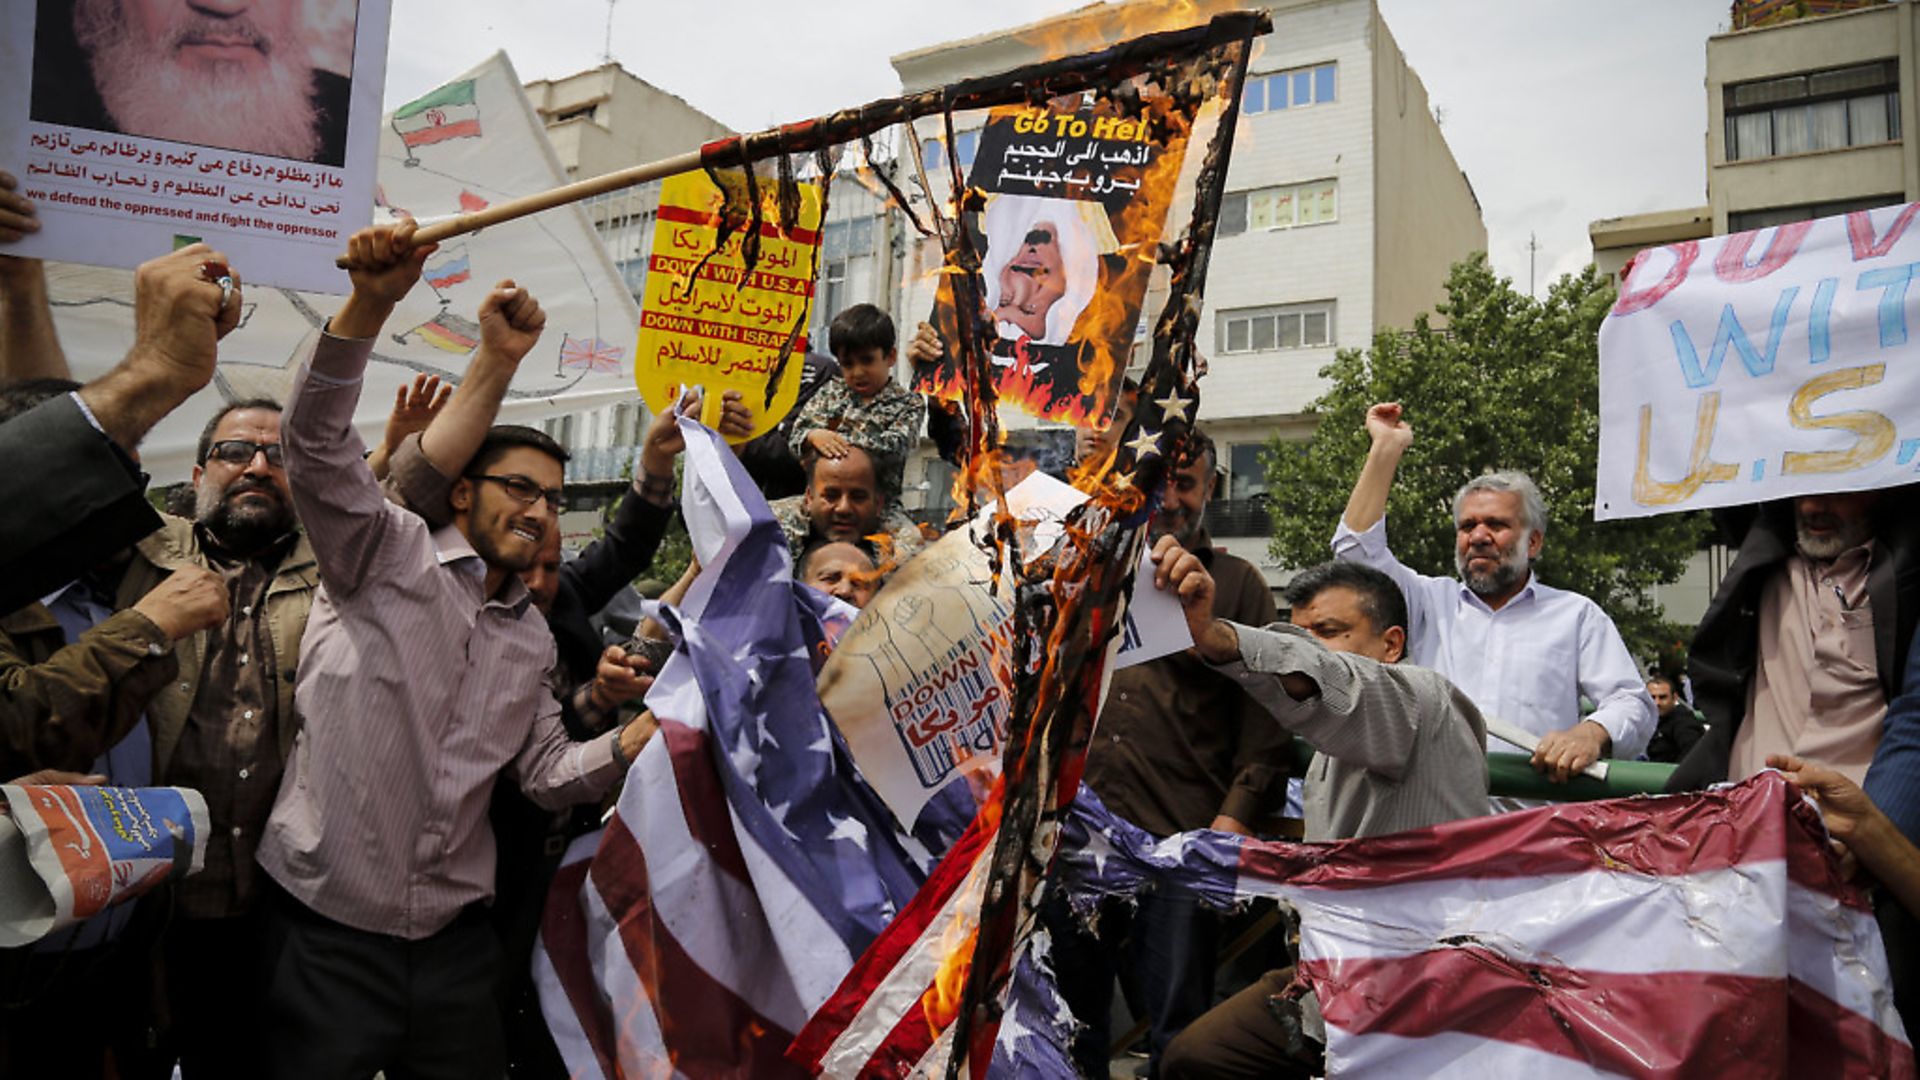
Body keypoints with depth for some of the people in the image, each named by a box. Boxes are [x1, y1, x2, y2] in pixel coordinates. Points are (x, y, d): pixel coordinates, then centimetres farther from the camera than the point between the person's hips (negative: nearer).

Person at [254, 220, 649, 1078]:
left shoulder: (532, 640, 15)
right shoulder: (389, 555, -1)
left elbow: (547, 774, 12)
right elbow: (315, 443, -17)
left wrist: (635, 738, -6)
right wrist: (370, 305, -31)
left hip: (453, 934, 5)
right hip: (328, 920, -5)